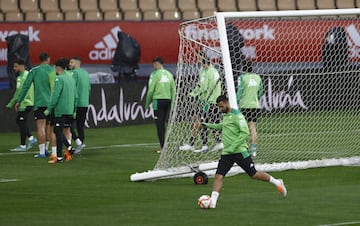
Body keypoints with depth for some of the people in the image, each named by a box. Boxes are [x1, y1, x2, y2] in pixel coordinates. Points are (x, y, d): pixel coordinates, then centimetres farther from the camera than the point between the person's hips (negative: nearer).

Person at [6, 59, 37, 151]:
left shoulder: (25, 77, -15)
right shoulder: (20, 77, 16)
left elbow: (25, 92, -22)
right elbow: (18, 92, 24)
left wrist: (21, 105, -25)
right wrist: (11, 103, 26)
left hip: (26, 104, -10)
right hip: (24, 104, 10)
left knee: (22, 123, -5)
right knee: (19, 121, 13)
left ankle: (22, 146, 1)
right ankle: (31, 138, 14)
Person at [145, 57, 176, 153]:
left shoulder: (155, 74, -6)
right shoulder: (169, 74, 10)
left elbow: (151, 90, -7)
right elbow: (173, 90, 10)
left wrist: (147, 103, 3)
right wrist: (172, 102, 15)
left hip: (158, 100, -6)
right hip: (168, 100, 6)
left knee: (159, 124, -4)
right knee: (162, 124, 15)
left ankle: (162, 146, -10)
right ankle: (163, 145, 16)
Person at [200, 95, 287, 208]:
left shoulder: (236, 115, -12)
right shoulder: (225, 116, 15)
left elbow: (245, 132, -18)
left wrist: (233, 147, -22)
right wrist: (208, 125, 29)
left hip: (239, 151, -7)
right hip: (226, 152, 7)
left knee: (253, 174, -1)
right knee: (218, 176, -7)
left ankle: (277, 182, 19)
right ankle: (212, 202, -14)